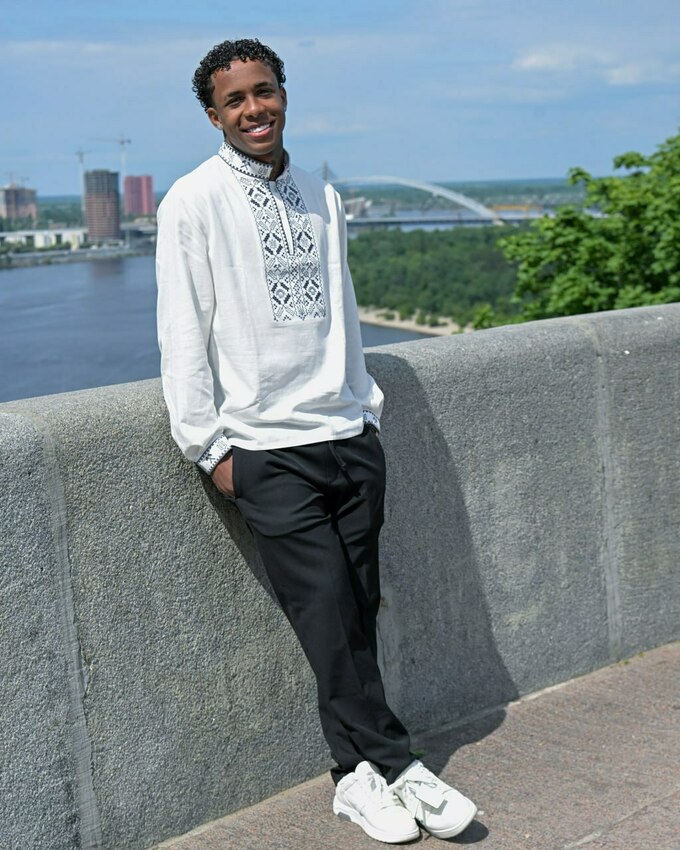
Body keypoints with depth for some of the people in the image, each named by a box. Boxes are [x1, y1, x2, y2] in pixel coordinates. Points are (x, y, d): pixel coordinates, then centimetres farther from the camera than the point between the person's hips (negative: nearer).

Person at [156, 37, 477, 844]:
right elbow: (183, 332, -4)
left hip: (350, 436, 5)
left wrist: (367, 406, 15)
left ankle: (358, 774, 19)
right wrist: (209, 446, -7)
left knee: (357, 614, 6)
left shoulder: (320, 195, 13)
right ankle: (397, 767, 7)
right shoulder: (193, 201, -3)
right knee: (330, 613, -7)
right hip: (267, 450, -5)